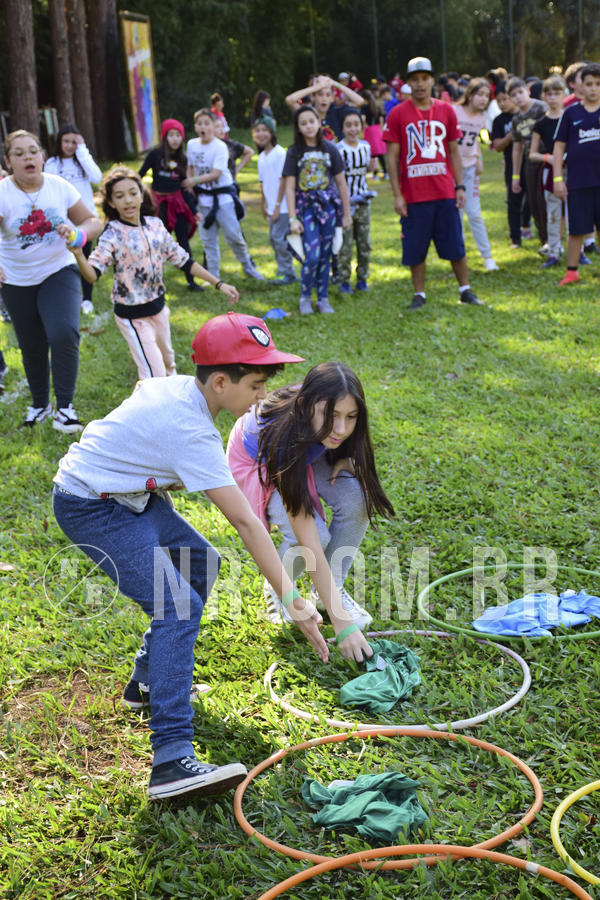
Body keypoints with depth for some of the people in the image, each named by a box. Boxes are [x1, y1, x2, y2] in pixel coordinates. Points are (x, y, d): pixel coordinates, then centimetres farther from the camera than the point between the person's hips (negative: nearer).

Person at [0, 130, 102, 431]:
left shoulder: (59, 187, -6)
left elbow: (93, 221, 3)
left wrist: (77, 233, -21)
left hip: (59, 272, 0)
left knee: (64, 334, -23)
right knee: (32, 347, 12)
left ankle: (64, 407, -11)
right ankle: (39, 404, 37)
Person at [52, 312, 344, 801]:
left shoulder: (177, 385, -1)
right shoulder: (192, 432, -28)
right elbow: (247, 524, -30)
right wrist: (293, 602, -28)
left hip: (126, 491, 10)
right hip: (91, 507, -10)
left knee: (200, 562, 19)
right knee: (178, 607, -21)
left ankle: (148, 678, 30)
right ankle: (172, 762, -28)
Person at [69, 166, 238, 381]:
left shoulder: (155, 225, -1)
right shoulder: (112, 234, -17)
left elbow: (183, 260, 7)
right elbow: (93, 274, -28)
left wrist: (218, 284, 7)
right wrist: (78, 254, -49)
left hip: (158, 307, 6)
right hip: (132, 315, -6)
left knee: (168, 363, 24)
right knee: (154, 376, -9)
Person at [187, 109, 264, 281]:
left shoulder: (220, 147, -15)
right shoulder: (191, 144, 2)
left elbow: (216, 174, -22)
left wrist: (195, 180, -29)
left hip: (223, 196, -5)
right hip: (204, 197, 5)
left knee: (233, 235, -5)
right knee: (208, 239, 7)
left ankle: (248, 267, 16)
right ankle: (213, 276, 15)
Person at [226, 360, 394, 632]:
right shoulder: (284, 435, -43)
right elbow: (310, 544, -44)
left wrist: (345, 459, -23)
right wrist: (341, 625, -46)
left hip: (309, 455, 5)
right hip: (256, 465, -5)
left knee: (357, 496, -26)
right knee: (314, 535, -30)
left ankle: (334, 586, -3)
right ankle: (277, 588, 3)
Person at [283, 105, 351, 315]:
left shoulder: (329, 149, 5)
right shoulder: (294, 153, 1)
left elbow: (341, 183, 9)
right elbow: (289, 188, -2)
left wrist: (346, 213, 8)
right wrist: (293, 218, -9)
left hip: (328, 205, 2)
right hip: (305, 207, -2)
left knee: (325, 254, 5)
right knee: (312, 256, -13)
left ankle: (323, 298, 17)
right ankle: (305, 297, 7)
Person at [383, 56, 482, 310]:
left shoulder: (446, 111, 7)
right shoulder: (398, 114, -1)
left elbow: (454, 151, 12)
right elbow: (392, 156, -1)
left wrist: (460, 186, 5)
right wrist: (397, 194, -6)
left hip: (445, 192, 2)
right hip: (414, 193, -2)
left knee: (455, 244, 6)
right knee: (415, 248, 4)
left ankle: (466, 290, 18)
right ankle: (419, 295, 16)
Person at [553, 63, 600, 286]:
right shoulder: (571, 112, 3)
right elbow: (559, 146, 5)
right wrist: (558, 178, -2)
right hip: (578, 181, 0)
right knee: (576, 229, 4)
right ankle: (571, 272, 18)